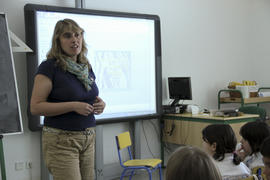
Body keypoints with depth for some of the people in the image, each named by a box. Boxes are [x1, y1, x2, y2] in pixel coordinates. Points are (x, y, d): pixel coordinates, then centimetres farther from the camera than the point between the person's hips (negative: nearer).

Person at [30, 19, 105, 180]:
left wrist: (100, 104, 1)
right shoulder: (49, 67, -10)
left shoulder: (87, 67, 11)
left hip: (88, 138, 7)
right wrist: (74, 106, -21)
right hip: (61, 140, -6)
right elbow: (35, 107, -15)